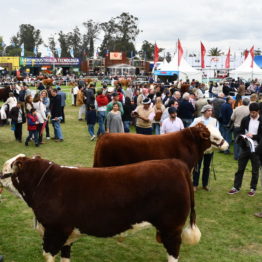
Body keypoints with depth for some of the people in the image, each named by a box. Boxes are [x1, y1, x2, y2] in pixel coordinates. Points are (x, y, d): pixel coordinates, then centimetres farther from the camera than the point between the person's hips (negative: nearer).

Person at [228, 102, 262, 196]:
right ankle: (236, 187, 18)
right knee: (240, 168, 8)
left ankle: (253, 188, 23)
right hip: (245, 147, 2)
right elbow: (241, 132, 6)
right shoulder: (245, 119, 1)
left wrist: (253, 136, -20)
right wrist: (244, 137, -14)